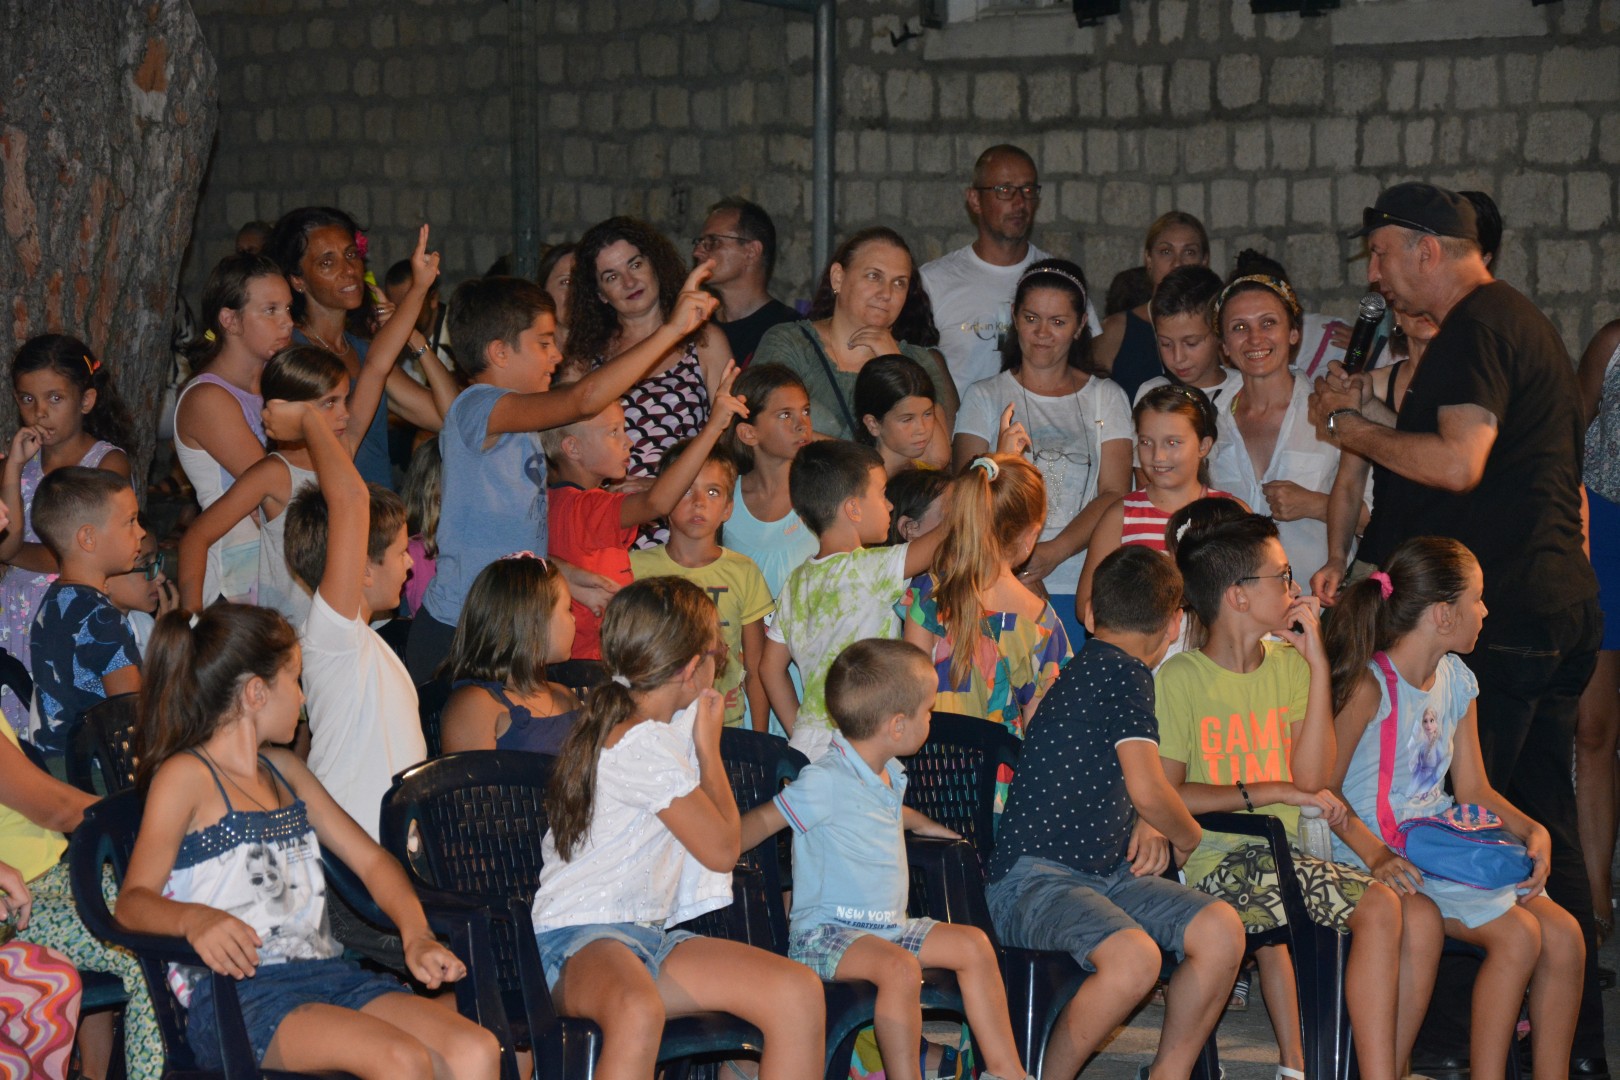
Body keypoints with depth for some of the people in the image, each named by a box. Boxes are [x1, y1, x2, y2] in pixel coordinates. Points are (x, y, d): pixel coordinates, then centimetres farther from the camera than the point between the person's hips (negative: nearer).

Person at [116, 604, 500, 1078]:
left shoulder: (283, 770, 24)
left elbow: (369, 858, 24)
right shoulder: (185, 776, 1)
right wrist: (194, 919, -33)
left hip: (324, 972, 7)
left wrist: (417, 937, 6)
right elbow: (133, 902, -10)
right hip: (235, 991, -7)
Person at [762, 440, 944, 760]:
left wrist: (798, 733, 17)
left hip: (807, 743, 8)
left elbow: (770, 667, 15)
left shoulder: (798, 581, 10)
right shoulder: (867, 570, -12)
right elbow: (947, 538, -16)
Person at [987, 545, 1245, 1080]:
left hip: (1105, 871, 9)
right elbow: (1148, 790, -16)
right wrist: (1187, 836, 5)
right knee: (1135, 957, -34)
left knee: (1222, 930, -10)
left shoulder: (1086, 668, 17)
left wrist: (1146, 827, 10)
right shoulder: (1126, 672, -11)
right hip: (1033, 879, -9)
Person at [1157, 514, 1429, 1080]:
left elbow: (1312, 779, 2)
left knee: (1419, 917, -14)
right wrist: (1271, 792, -10)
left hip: (1281, 858, 7)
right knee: (1379, 907, -24)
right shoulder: (1179, 678, -6)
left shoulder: (1288, 664, 13)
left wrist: (1318, 665, 0)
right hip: (1216, 859, -7)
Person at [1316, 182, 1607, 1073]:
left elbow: (1458, 462, -24)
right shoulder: (1522, 322, 20)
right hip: (1557, 607, 10)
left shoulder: (1475, 332, -13)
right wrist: (1374, 415, 18)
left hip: (1495, 616, -10)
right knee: (1545, 829, 13)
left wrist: (1359, 432, -9)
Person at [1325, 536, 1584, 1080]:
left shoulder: (1456, 681, 12)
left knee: (1564, 935, -9)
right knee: (1518, 935, -23)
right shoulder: (1370, 685, -13)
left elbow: (1473, 789, 16)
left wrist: (1533, 831, -1)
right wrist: (1376, 856, -27)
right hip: (1387, 859, -8)